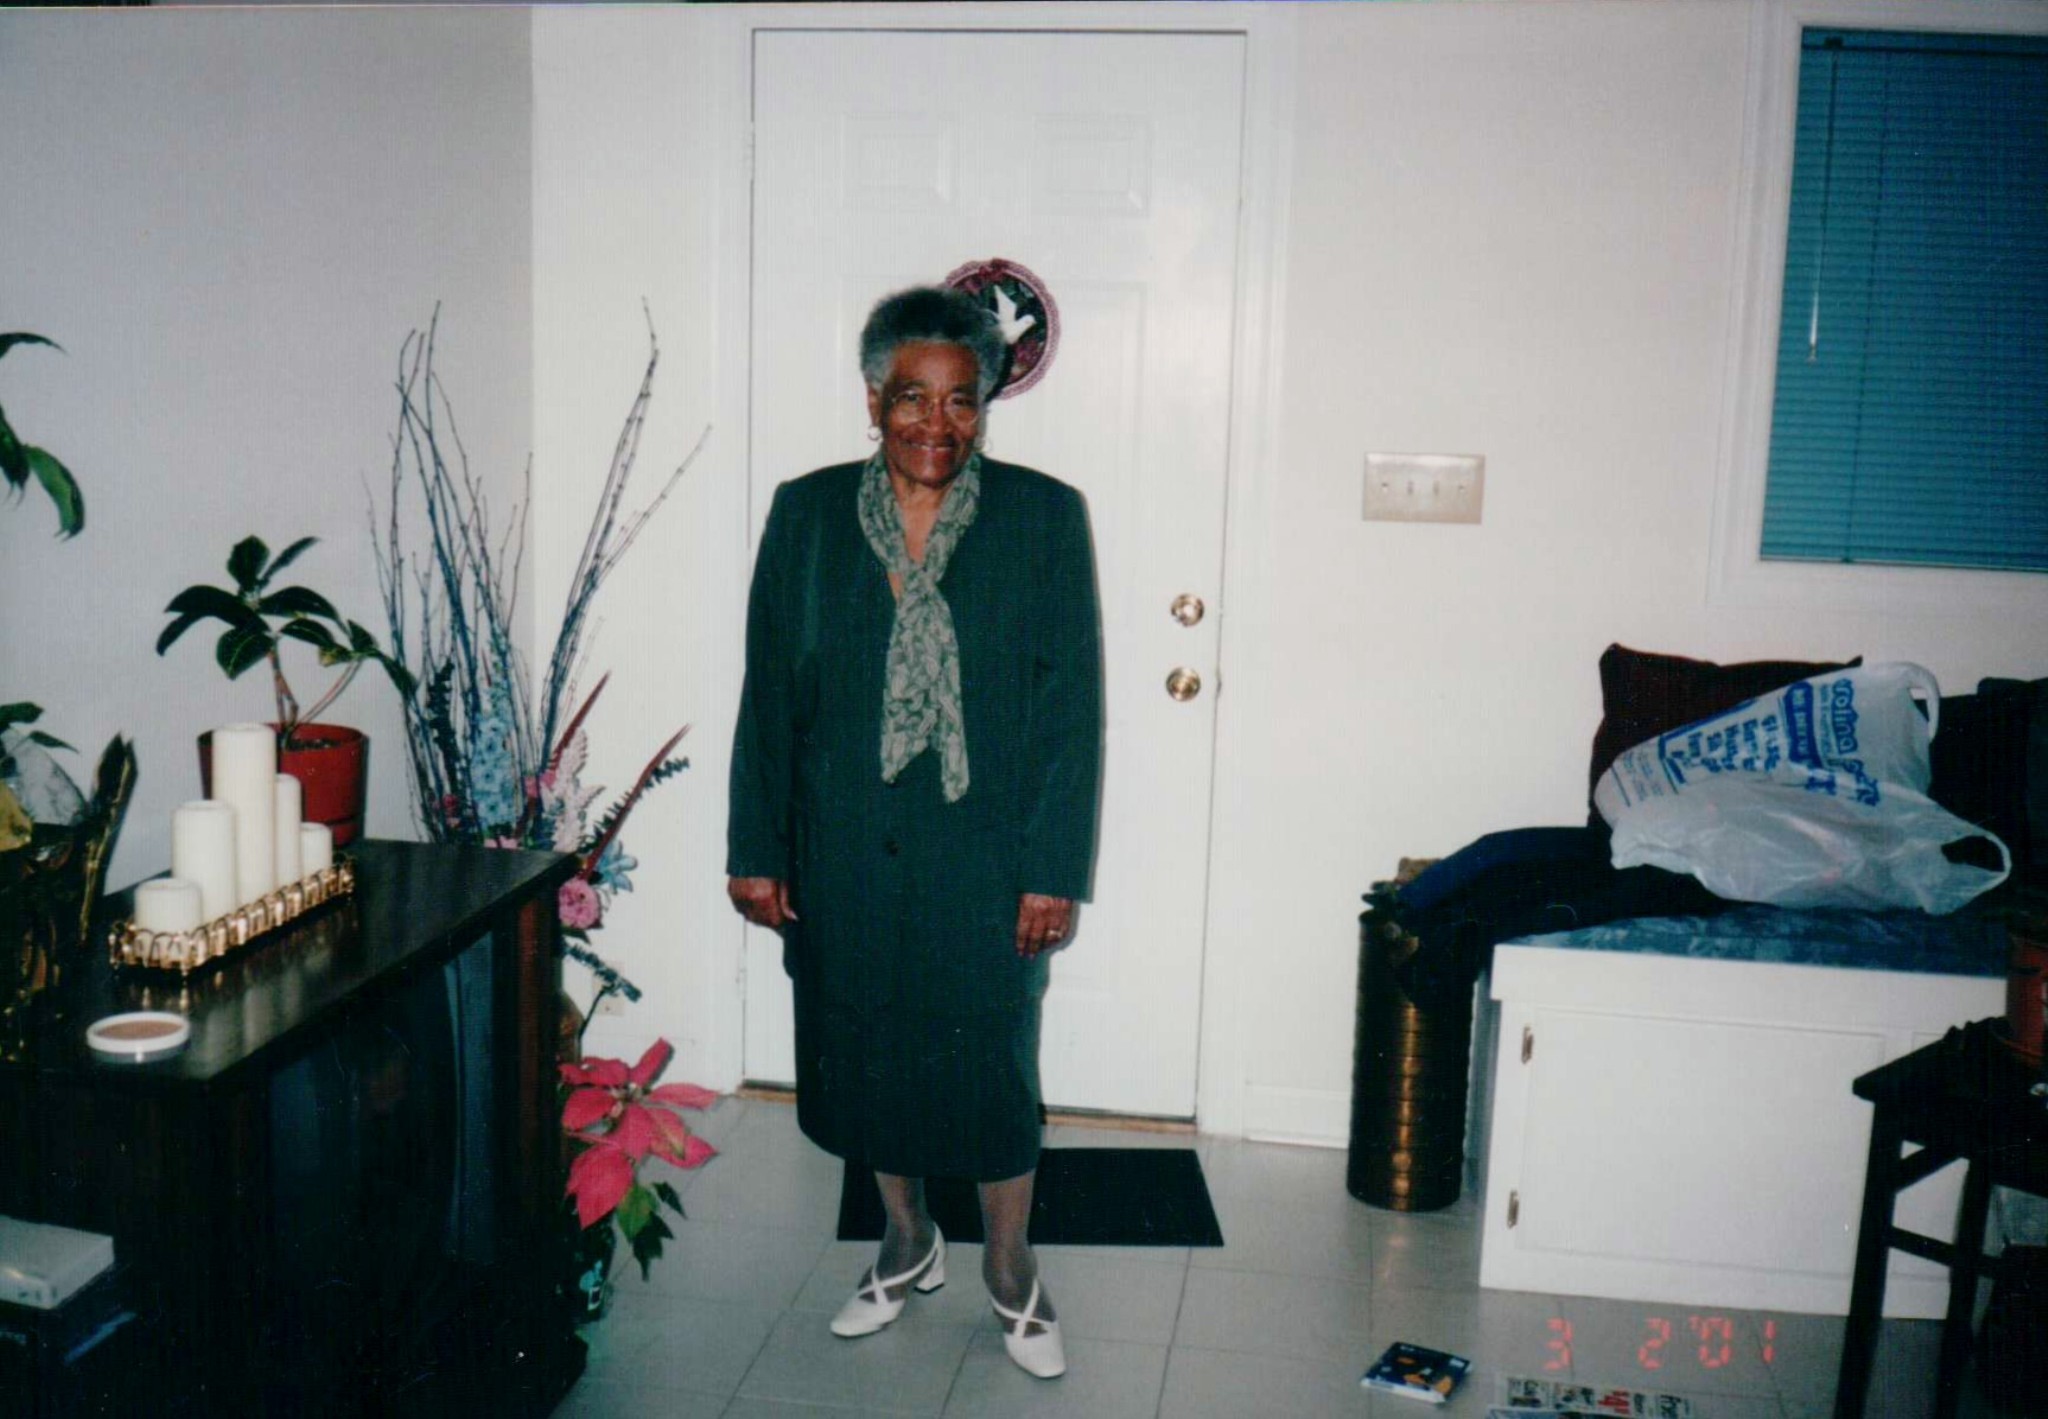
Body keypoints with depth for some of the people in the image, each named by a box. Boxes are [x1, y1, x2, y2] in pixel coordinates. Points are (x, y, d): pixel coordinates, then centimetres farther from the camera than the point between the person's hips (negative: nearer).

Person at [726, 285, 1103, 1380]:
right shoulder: (807, 515, -1)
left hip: (982, 852, -2)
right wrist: (757, 851, 2)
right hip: (846, 853, 3)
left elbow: (1070, 705, -7)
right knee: (865, 1050, 15)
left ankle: (1009, 1267, 31)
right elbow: (769, 695, 3)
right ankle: (906, 1244, 39)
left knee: (990, 1056, 7)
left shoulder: (1043, 518, -7)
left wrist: (1054, 869, -10)